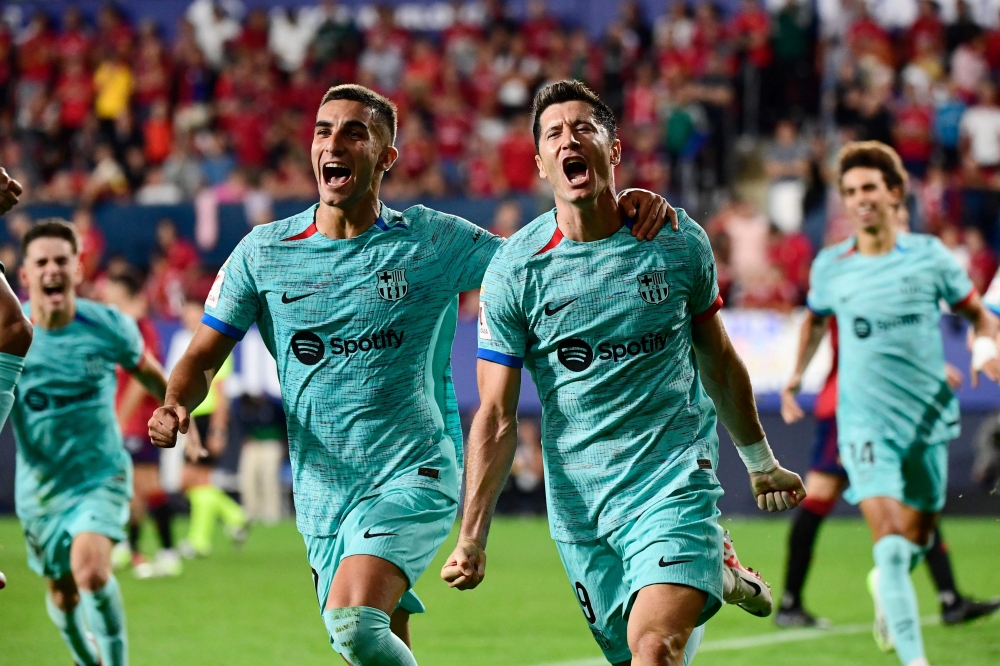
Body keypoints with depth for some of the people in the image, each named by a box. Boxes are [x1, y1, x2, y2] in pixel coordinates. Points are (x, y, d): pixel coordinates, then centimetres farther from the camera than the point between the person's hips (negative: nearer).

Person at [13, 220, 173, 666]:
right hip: (41, 483, 2)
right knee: (63, 596, 14)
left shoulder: (109, 327, -12)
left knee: (92, 571, -26)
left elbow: (149, 374, 7)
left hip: (101, 474, -2)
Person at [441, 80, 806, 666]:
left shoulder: (678, 241, -1)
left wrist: (761, 463, 24)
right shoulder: (514, 270, -4)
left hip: (677, 484, -2)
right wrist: (471, 539, -10)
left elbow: (719, 362, 15)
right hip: (580, 506, 2)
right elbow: (497, 416, -3)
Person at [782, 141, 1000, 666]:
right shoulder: (829, 266, 1)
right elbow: (816, 318, 23)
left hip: (928, 418, 2)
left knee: (917, 537, 13)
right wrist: (797, 373, 17)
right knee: (890, 539, -17)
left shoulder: (928, 255, -2)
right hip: (865, 421, -2)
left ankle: (885, 586, 49)